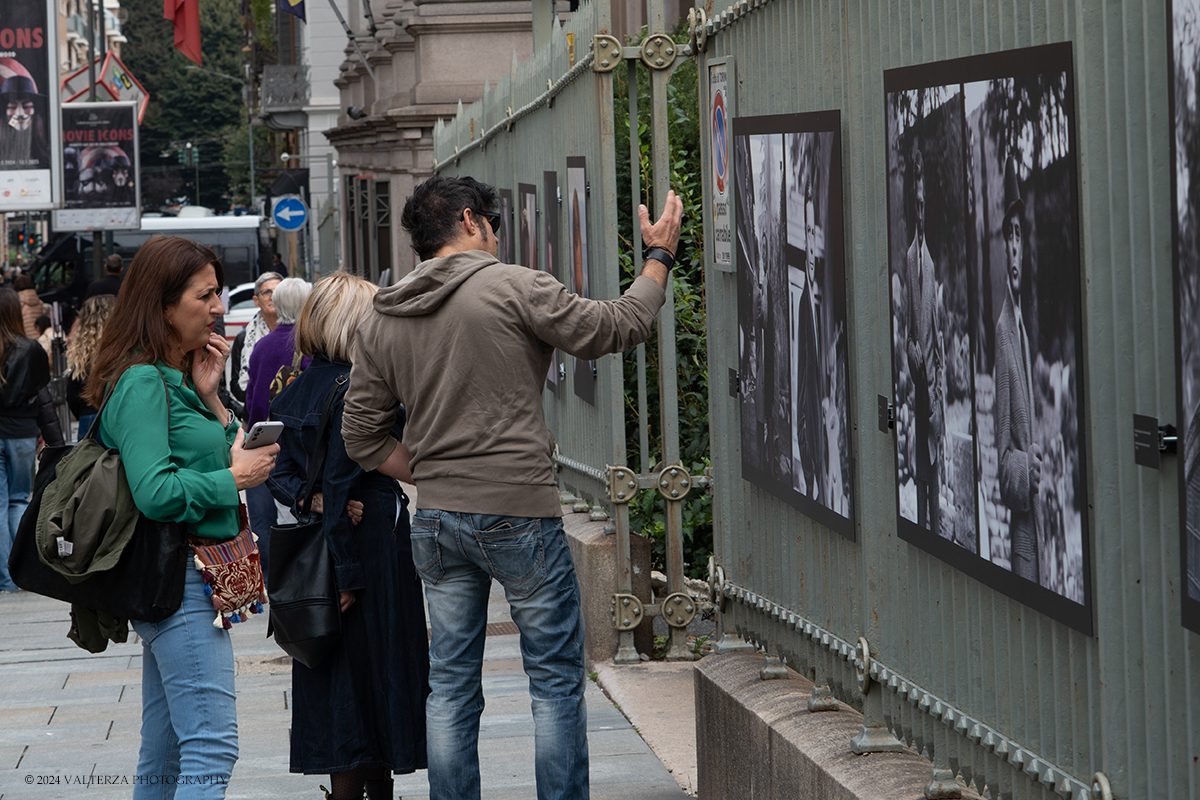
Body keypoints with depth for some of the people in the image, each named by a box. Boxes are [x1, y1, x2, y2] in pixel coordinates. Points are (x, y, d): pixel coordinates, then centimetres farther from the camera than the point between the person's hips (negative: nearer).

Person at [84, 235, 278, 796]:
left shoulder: (177, 377, 17)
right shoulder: (142, 382, -13)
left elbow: (223, 451, 20)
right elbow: (156, 493, -22)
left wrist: (209, 397, 6)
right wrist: (235, 478, -11)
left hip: (188, 579, 10)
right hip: (179, 583, -10)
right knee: (212, 748, -15)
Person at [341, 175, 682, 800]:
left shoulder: (381, 321, 8)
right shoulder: (513, 287, -9)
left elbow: (362, 436, 10)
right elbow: (616, 328, -2)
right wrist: (660, 257, 11)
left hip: (435, 522, 5)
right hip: (519, 514, -5)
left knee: (451, 686, 10)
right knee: (557, 681, 3)